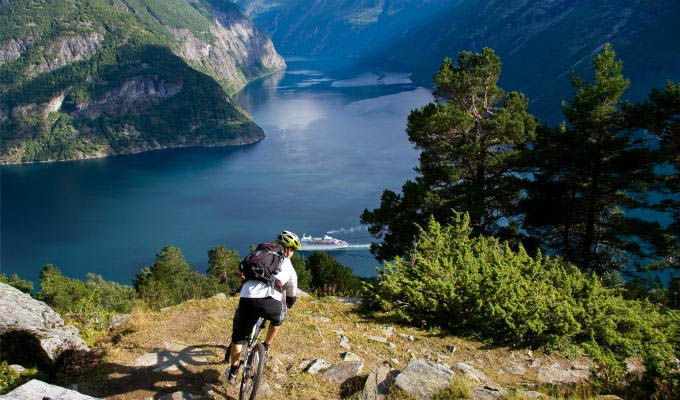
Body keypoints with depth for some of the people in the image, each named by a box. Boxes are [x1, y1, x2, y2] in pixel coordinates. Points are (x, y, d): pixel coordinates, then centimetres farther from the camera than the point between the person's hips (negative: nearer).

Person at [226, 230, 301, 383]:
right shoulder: (289, 268, 24)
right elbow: (292, 296, 36)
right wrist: (285, 309, 55)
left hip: (246, 300, 2)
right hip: (270, 302, -2)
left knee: (238, 337, 23)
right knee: (278, 318, 34)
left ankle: (233, 372, 29)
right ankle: (266, 348, 38)